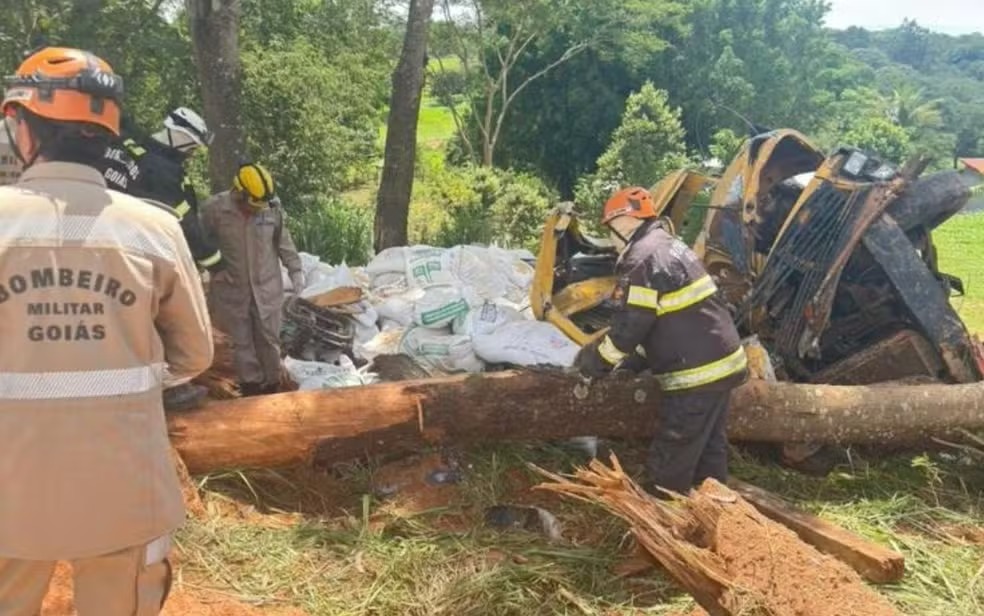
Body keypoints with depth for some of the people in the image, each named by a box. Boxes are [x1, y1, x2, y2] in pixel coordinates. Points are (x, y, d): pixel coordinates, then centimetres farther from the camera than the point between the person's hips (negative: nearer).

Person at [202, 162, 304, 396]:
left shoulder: (272, 207, -8)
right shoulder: (215, 209, -13)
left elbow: (283, 241, 6)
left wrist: (295, 270, 8)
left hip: (267, 288, 1)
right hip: (233, 291, -1)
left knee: (269, 339, 10)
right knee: (242, 343, 9)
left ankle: (272, 386, 25)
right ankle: (251, 388, 22)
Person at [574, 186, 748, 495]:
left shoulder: (643, 259, -16)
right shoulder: (669, 245, 16)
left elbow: (628, 327, -16)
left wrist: (593, 361, 1)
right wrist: (635, 361, 18)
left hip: (696, 374, -10)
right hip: (720, 364, 10)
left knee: (669, 466, 0)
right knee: (710, 452, 20)